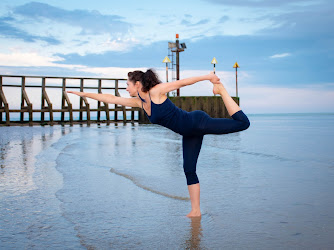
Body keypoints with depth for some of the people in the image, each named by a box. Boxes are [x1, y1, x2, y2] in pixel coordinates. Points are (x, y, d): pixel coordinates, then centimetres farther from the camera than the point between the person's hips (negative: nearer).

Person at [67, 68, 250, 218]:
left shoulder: (157, 91, -16)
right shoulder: (138, 102, 5)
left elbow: (184, 82, -12)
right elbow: (111, 98, 12)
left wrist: (208, 77, -11)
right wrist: (85, 94, 15)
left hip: (197, 122, -7)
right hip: (189, 134, 7)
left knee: (242, 123, -13)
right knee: (189, 170, 6)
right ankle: (195, 211, 13)